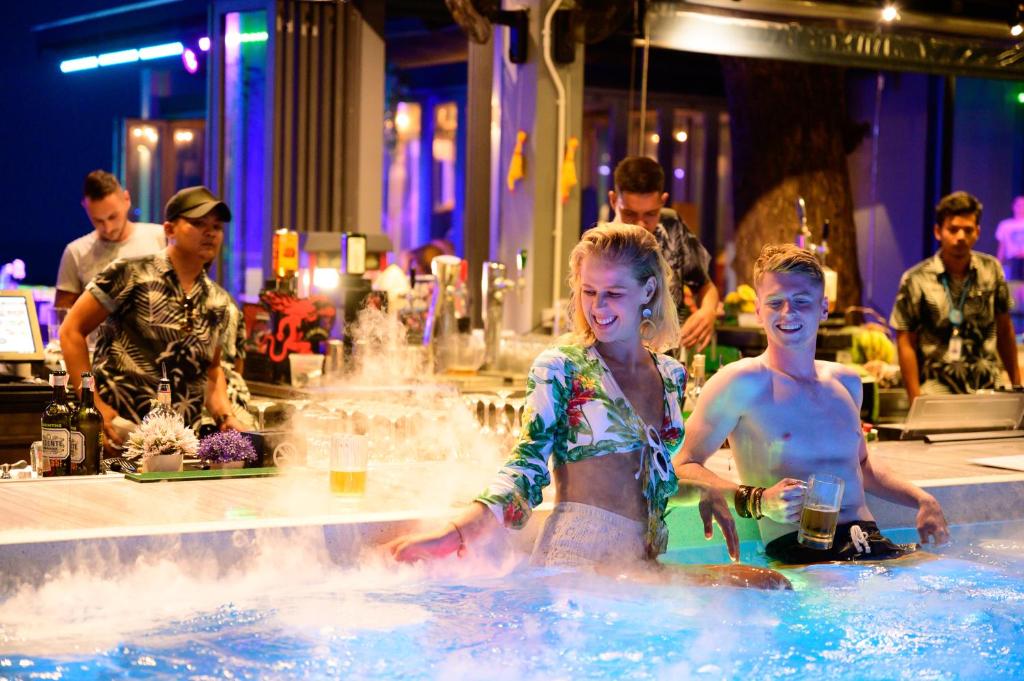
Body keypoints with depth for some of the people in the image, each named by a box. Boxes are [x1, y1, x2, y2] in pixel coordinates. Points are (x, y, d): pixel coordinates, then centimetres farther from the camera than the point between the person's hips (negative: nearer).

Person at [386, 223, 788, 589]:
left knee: (770, 585, -20)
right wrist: (455, 534, -22)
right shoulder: (559, 369, 2)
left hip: (645, 565, 8)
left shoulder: (673, 377, 17)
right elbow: (526, 472, -7)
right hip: (577, 560, -8)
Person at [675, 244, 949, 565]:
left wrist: (922, 500, 22)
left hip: (871, 543, 7)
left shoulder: (846, 382, 19)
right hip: (798, 553, -7)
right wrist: (756, 501, -22)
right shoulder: (742, 383, -3)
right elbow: (683, 466, -9)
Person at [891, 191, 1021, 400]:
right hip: (939, 386, -3)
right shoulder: (916, 280, -3)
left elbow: (1004, 329, 16)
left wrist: (1016, 382, 17)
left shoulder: (991, 270, 7)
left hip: (989, 384, 3)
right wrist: (916, 401, -6)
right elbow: (906, 343, -1)